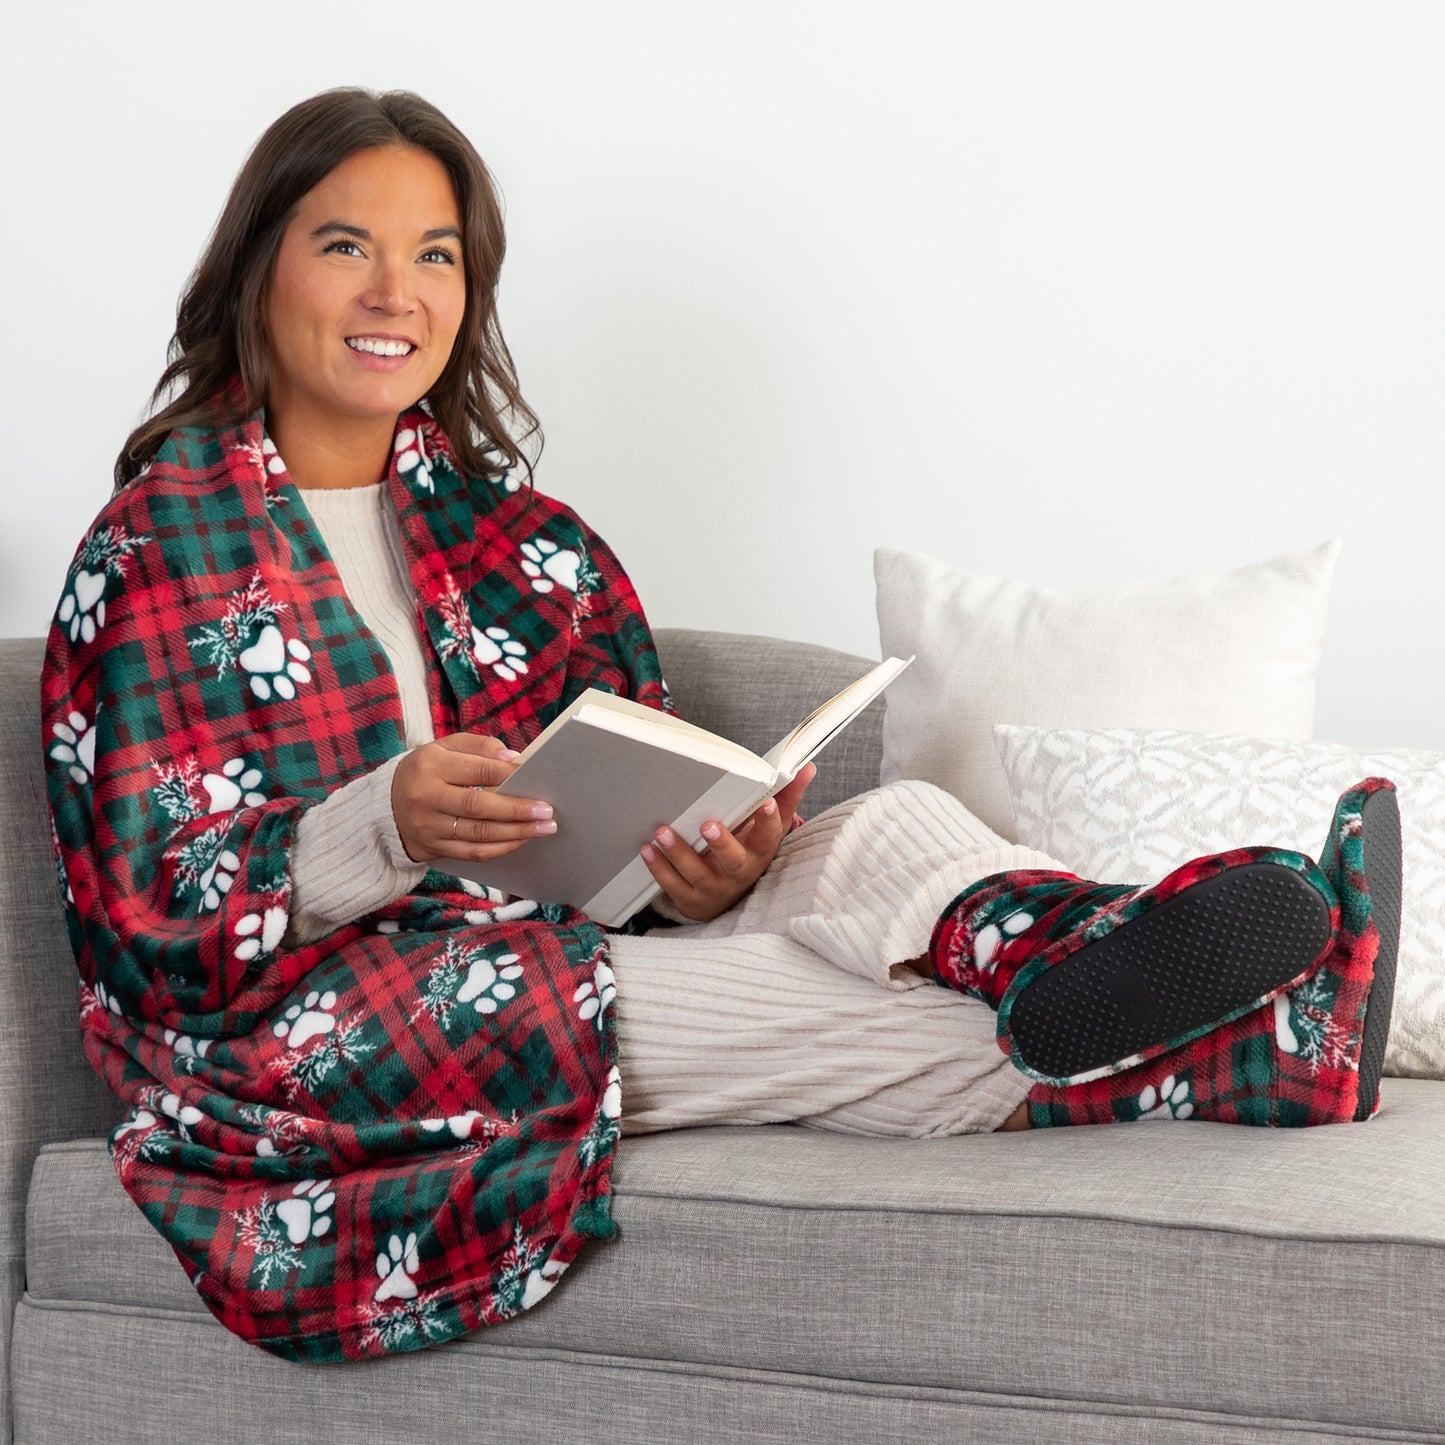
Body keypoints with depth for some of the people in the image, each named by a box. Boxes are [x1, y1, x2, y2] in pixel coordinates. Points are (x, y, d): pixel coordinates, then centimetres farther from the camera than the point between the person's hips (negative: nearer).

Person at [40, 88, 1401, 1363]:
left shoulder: (517, 537, 16)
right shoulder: (163, 543, 0)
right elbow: (163, 899, -9)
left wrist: (710, 868, -16)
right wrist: (383, 827, -28)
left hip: (566, 957, 5)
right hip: (303, 1027, -5)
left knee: (893, 823, -21)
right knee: (772, 999, -31)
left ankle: (1066, 942, -55)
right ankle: (1242, 1052, -39)